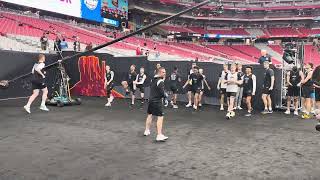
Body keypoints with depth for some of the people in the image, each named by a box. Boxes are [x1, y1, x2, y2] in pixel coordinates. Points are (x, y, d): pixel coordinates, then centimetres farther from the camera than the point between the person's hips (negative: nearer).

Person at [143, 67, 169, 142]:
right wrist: (166, 95, 0)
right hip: (157, 101, -9)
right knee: (160, 117, -8)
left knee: (149, 115, 22)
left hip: (151, 100, 9)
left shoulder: (153, 79, 11)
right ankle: (159, 135, -12)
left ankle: (147, 131, 35)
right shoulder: (160, 81, -15)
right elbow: (162, 93, -20)